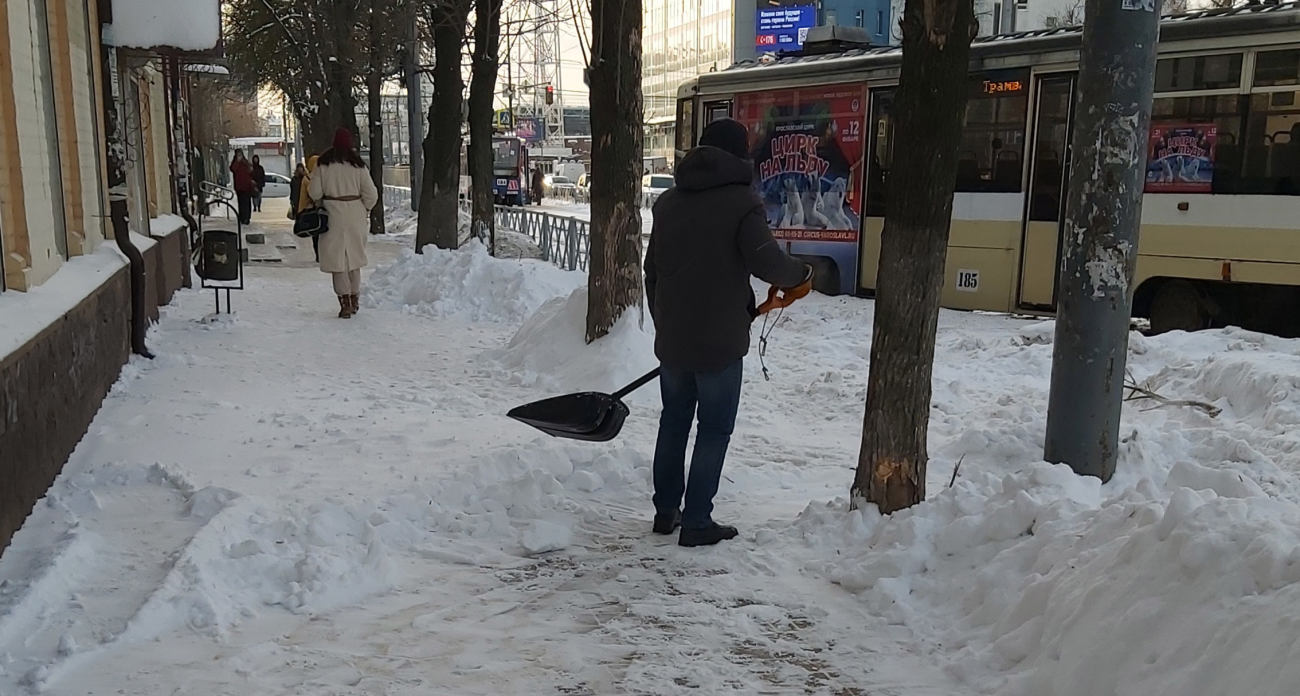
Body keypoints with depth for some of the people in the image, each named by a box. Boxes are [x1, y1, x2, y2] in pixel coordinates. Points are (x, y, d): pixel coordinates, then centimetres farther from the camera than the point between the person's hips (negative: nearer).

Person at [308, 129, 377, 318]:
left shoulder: (323, 163, -5)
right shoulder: (358, 164, -3)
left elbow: (315, 192, -5)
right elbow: (371, 194, -3)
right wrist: (365, 210, 15)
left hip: (333, 214, -2)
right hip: (355, 215, 2)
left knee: (337, 258, 2)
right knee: (354, 257, 16)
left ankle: (345, 303, -5)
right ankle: (354, 300, 24)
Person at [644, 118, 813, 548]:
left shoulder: (669, 201, 11)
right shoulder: (740, 200, -10)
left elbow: (652, 271, 15)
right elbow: (765, 260, -20)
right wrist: (800, 277, 0)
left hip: (672, 337, 6)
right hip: (720, 338, -6)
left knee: (674, 421, 18)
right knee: (714, 429, 4)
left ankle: (666, 511, 25)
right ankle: (697, 523, 7)